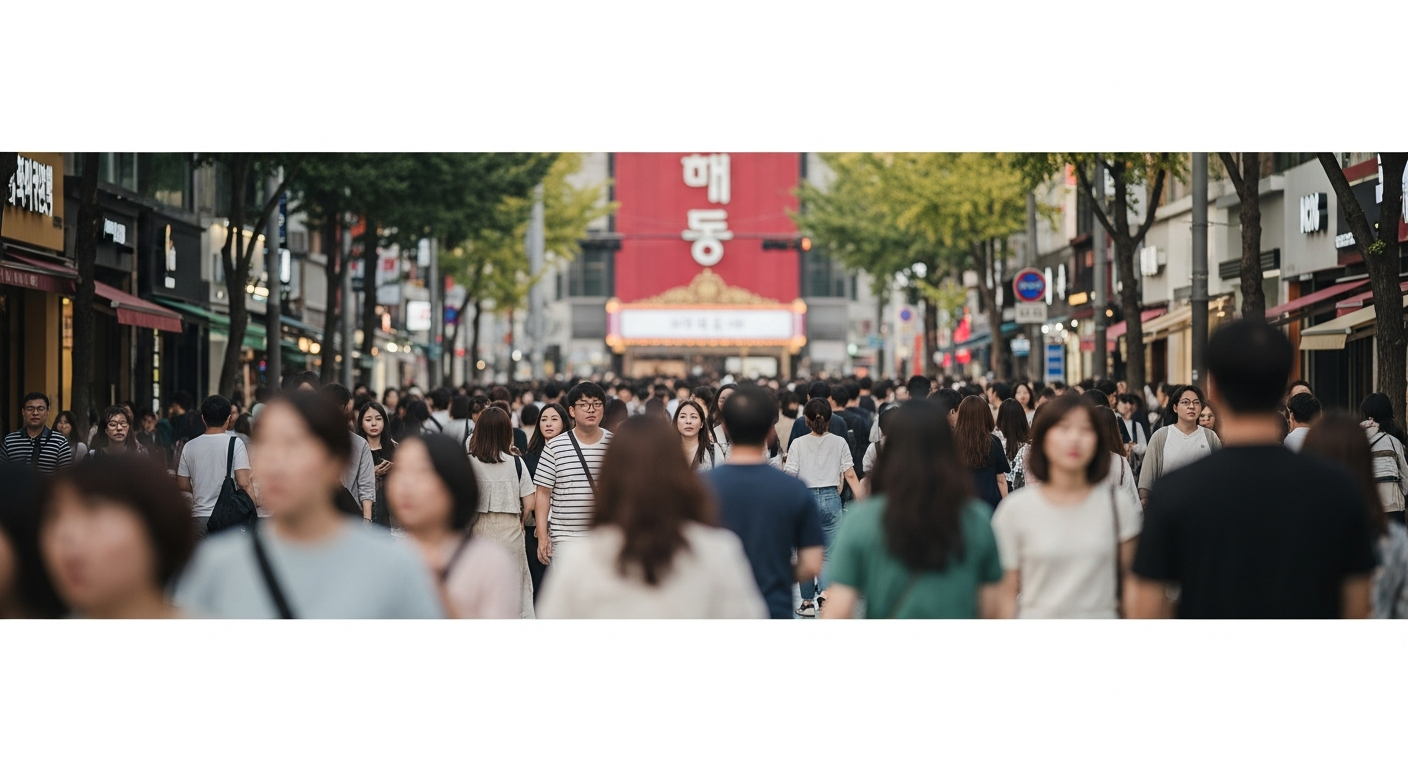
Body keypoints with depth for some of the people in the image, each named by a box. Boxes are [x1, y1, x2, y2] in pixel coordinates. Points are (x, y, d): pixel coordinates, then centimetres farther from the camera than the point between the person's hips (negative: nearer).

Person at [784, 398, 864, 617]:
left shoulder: (798, 444, -4)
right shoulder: (839, 443, 0)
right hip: (831, 498, 1)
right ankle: (826, 593, -17)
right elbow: (850, 476, -1)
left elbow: (790, 477, -7)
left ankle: (807, 603, 16)